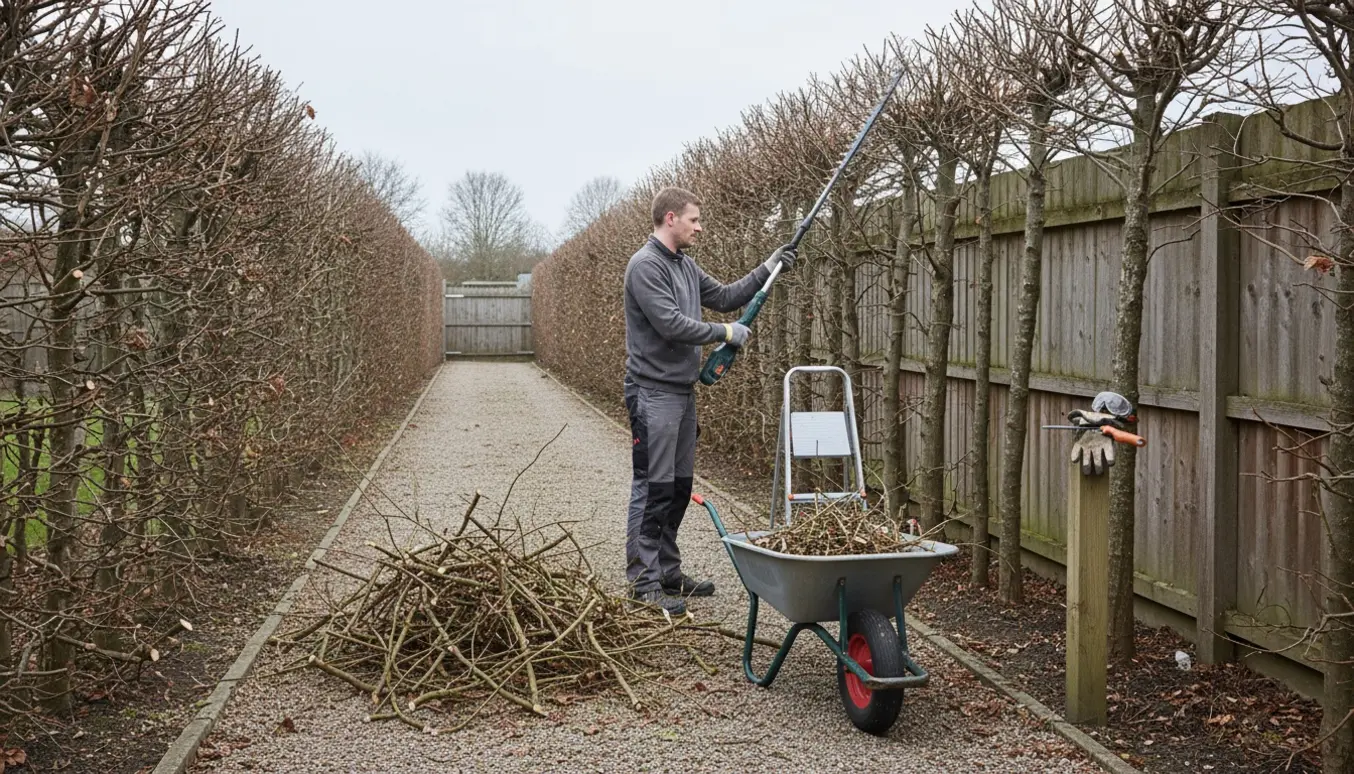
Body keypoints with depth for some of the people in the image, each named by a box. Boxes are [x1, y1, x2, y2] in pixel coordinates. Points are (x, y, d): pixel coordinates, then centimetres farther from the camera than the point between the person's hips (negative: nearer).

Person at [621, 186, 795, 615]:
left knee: (678, 488, 13)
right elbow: (670, 324, -22)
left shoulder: (686, 266, 15)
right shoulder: (645, 265, -14)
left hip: (682, 391, 10)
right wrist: (726, 333, -12)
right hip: (653, 392, -9)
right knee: (652, 489, -7)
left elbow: (725, 297, 22)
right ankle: (644, 580, -1)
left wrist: (767, 269, 13)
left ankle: (668, 571, 22)